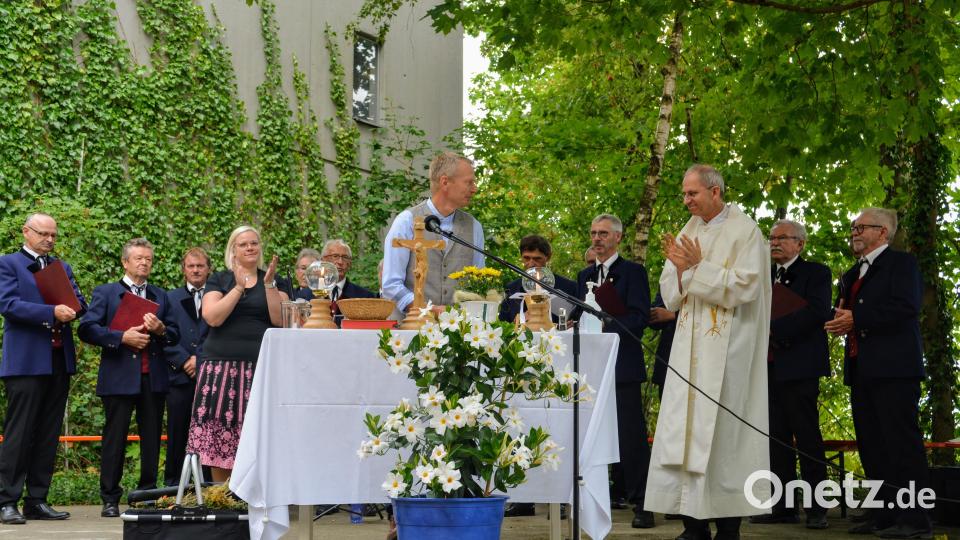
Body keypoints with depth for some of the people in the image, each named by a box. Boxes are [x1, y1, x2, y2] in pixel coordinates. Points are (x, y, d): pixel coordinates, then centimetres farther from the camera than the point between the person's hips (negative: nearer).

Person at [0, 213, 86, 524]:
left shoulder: (62, 268, 20)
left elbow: (80, 302, 12)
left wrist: (73, 307, -12)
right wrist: (51, 312, -20)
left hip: (60, 360, 6)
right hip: (26, 361, -6)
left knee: (48, 436, 7)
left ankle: (37, 501, 12)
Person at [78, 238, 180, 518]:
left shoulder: (161, 296, 18)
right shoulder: (105, 293, 6)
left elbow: (175, 335, 14)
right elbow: (87, 329, -5)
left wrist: (161, 330, -9)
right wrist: (122, 338, -15)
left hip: (154, 377, 4)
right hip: (119, 376, -4)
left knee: (152, 438, 5)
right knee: (115, 437, -2)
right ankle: (110, 499, 3)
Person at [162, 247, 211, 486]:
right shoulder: (170, 298, 13)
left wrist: (199, 359, -10)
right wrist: (185, 361, -8)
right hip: (180, 376, 1)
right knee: (177, 434, 2)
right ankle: (172, 485, 8)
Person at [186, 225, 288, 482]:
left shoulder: (273, 281, 13)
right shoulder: (219, 280, 11)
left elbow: (280, 320, -1)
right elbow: (213, 317, -6)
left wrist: (269, 285, -7)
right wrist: (239, 288, -7)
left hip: (261, 367, 0)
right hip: (223, 365, 0)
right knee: (220, 429, -5)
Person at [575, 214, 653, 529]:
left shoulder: (633, 272, -1)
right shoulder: (585, 276, 19)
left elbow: (639, 317, -11)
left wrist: (605, 330, -21)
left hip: (622, 363, -6)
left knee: (631, 433, -10)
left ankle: (641, 502, -9)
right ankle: (618, 493, 19)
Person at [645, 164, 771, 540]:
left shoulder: (745, 231, -5)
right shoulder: (689, 232, 12)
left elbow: (744, 286, -13)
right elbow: (671, 296, 13)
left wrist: (699, 266, -17)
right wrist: (679, 267, -7)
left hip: (727, 350, -6)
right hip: (689, 348, 6)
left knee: (722, 433, -5)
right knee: (685, 430, 2)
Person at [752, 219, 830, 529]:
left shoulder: (815, 273, 1)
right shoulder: (765, 276, 21)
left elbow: (817, 312, -14)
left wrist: (773, 329, -18)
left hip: (798, 365, -6)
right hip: (768, 366, 6)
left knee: (807, 437, -4)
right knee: (777, 437, 6)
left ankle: (816, 509, -1)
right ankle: (784, 507, 9)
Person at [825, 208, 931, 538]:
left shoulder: (901, 263, -2)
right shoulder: (852, 275, 24)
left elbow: (905, 307, -16)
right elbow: (846, 312, 26)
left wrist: (856, 320, -17)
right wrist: (841, 320, 2)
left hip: (893, 368, -9)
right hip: (861, 371, 9)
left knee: (901, 443, -10)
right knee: (871, 447, 8)